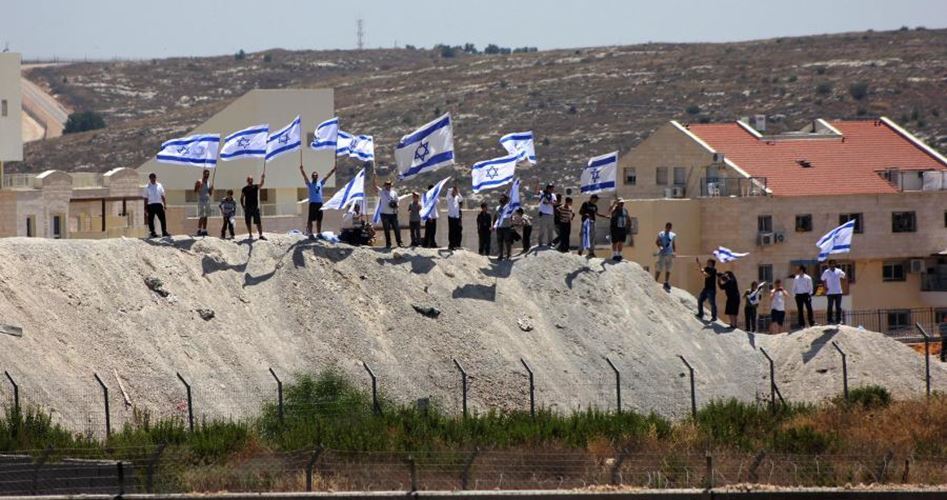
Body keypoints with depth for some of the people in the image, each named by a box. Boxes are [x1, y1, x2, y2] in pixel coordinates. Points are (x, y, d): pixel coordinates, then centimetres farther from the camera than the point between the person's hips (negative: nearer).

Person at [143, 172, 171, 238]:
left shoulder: (159, 186, 10)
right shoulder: (147, 187, 6)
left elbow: (162, 196, 12)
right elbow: (146, 198, 7)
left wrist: (165, 204, 5)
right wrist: (145, 208, 3)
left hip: (158, 204, 1)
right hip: (150, 205, -1)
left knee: (162, 218, -3)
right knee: (151, 220, -1)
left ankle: (164, 232, 2)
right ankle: (152, 232, 7)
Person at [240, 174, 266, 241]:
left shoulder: (256, 187, 3)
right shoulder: (245, 189, 6)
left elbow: (261, 185, -18)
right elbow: (241, 198, 12)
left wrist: (262, 179, -38)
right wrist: (243, 206, 1)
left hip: (255, 207, -1)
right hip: (247, 208, 1)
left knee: (258, 222, -5)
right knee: (248, 222, 2)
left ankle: (261, 235, -4)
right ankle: (250, 235, 11)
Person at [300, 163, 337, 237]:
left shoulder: (320, 183, 14)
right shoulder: (310, 184, 3)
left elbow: (327, 176, 13)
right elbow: (305, 176, -10)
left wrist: (333, 170, 6)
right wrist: (301, 169, -25)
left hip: (320, 203, 4)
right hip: (312, 203, -4)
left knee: (319, 220, 9)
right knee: (310, 219, -4)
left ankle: (319, 233, 16)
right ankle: (310, 233, -3)